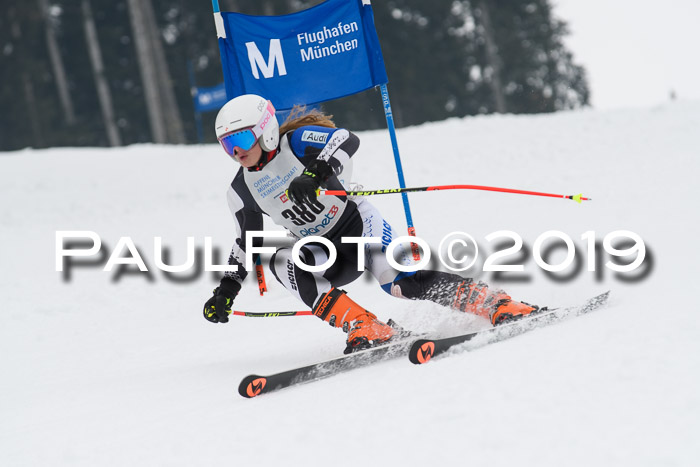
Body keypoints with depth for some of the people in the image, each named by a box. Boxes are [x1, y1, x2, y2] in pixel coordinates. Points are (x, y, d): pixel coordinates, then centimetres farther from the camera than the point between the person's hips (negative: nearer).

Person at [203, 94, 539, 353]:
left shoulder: (297, 141, -13)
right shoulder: (241, 192, 3)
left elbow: (346, 140, -31)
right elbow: (248, 241, 17)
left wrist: (315, 173, -48)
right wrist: (227, 289, 9)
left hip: (358, 224, -5)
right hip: (327, 254, 5)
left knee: (403, 283, -27)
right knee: (281, 261, -26)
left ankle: (497, 304, -17)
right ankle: (366, 329, -30)